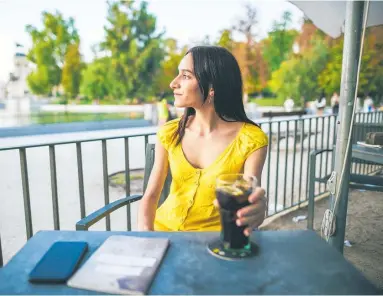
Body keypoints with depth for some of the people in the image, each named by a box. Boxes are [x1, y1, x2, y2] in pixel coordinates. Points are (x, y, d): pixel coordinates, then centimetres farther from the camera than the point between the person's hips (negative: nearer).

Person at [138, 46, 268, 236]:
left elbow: (248, 199, -17)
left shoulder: (250, 139, -12)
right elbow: (150, 196, -2)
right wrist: (144, 236, -18)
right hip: (163, 229, 1)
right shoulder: (170, 133, -3)